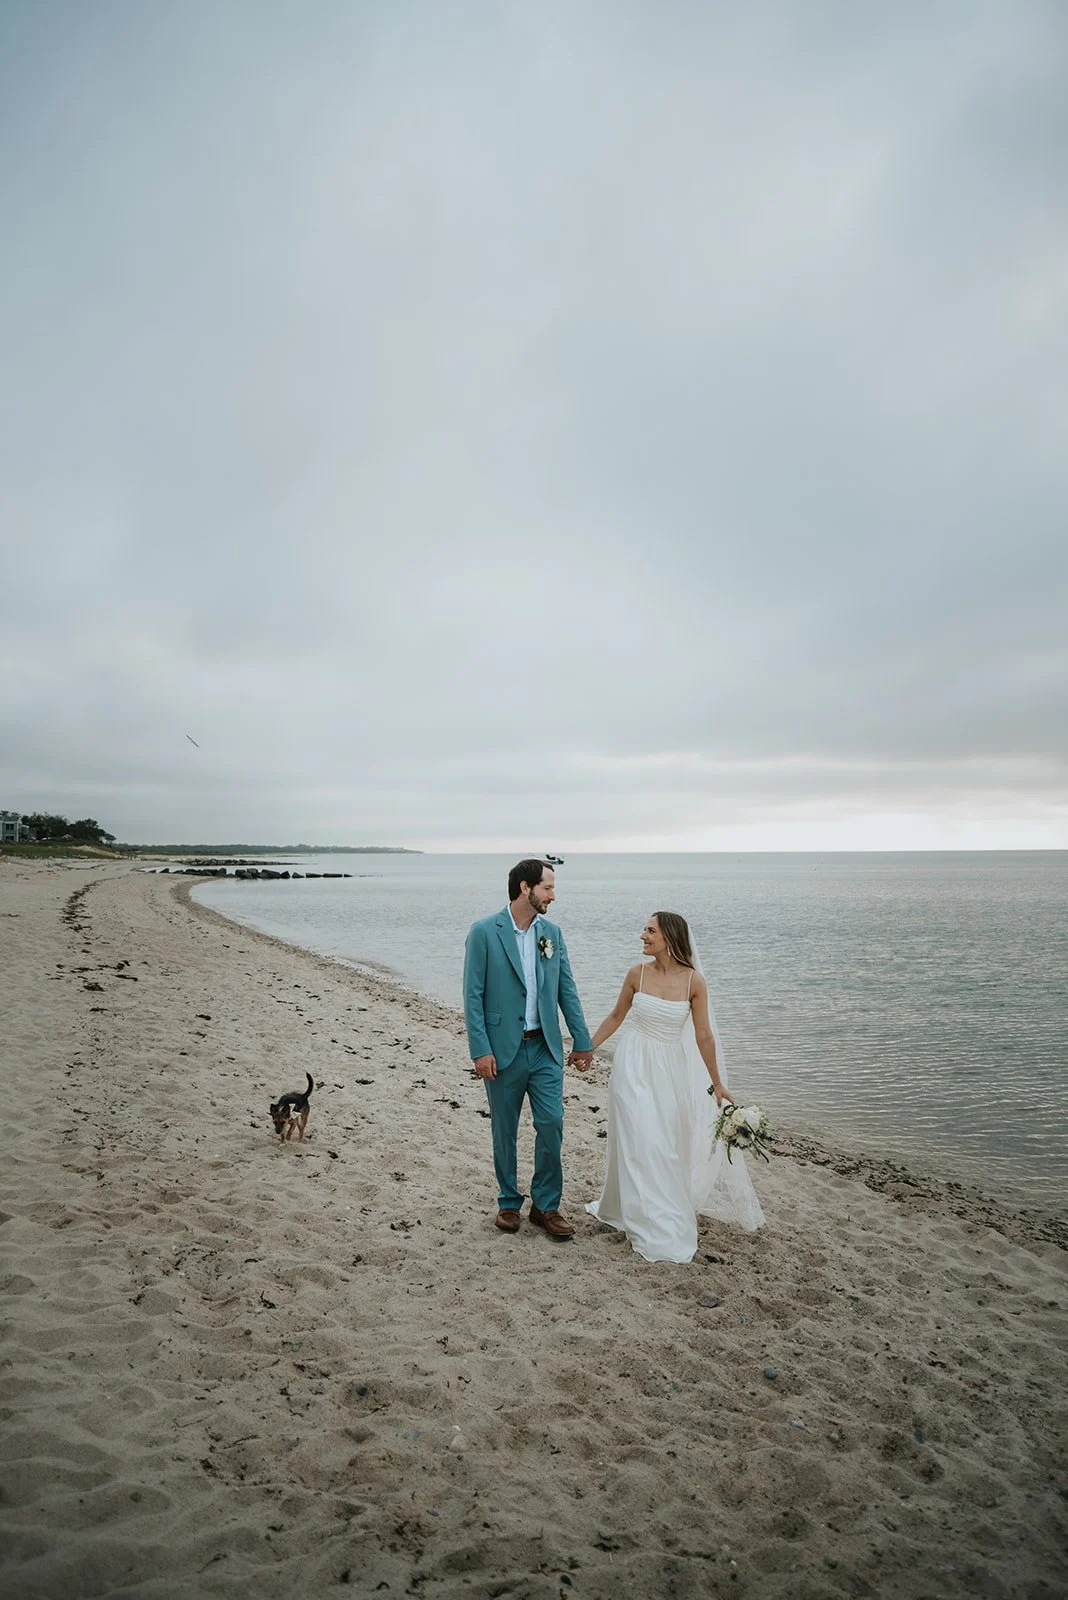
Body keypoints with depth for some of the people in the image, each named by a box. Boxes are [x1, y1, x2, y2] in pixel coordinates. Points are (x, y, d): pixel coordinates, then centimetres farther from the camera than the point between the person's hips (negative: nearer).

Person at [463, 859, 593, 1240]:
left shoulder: (552, 932, 3)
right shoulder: (484, 932, -10)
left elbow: (567, 990, 8)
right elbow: (473, 996, -10)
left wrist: (582, 1041, 6)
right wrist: (480, 1050, -14)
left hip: (545, 1049, 3)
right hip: (503, 1050, -3)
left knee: (552, 1125, 2)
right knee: (504, 1131, 11)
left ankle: (546, 1205, 21)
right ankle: (509, 1202, 31)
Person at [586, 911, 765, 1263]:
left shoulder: (694, 980, -11)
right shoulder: (638, 973, -8)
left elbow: (703, 1035, -4)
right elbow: (617, 1015, 6)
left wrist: (717, 1083, 1)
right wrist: (587, 1048, 7)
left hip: (671, 1068, 0)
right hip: (634, 1065, 0)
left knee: (672, 1141, 10)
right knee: (641, 1142, 1)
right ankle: (656, 1230, 17)